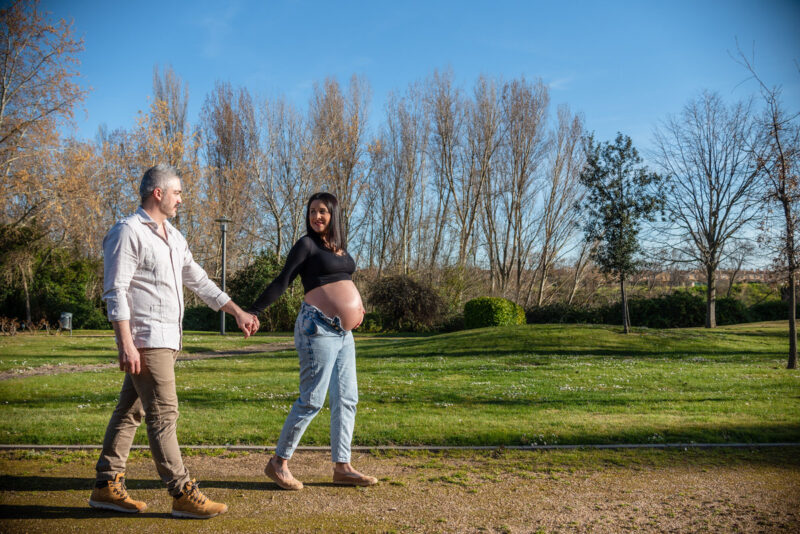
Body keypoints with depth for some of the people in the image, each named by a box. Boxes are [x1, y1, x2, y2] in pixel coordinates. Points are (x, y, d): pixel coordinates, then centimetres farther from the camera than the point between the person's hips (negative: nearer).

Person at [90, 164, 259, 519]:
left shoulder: (173, 237, 18)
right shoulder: (129, 232, -9)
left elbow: (199, 282, 22)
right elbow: (115, 292, -15)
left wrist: (238, 312, 18)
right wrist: (126, 344, -22)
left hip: (166, 340, 9)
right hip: (146, 340, -9)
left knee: (131, 411, 12)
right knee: (164, 415, -7)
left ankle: (107, 486, 21)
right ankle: (183, 494, -3)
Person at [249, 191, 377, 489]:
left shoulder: (339, 247, 16)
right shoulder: (306, 244, -5)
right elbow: (282, 281, -9)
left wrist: (356, 305, 13)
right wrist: (253, 311, -16)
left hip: (342, 332, 8)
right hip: (318, 329, -8)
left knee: (346, 399, 7)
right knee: (312, 400, -8)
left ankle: (342, 467, 14)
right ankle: (278, 463, 5)